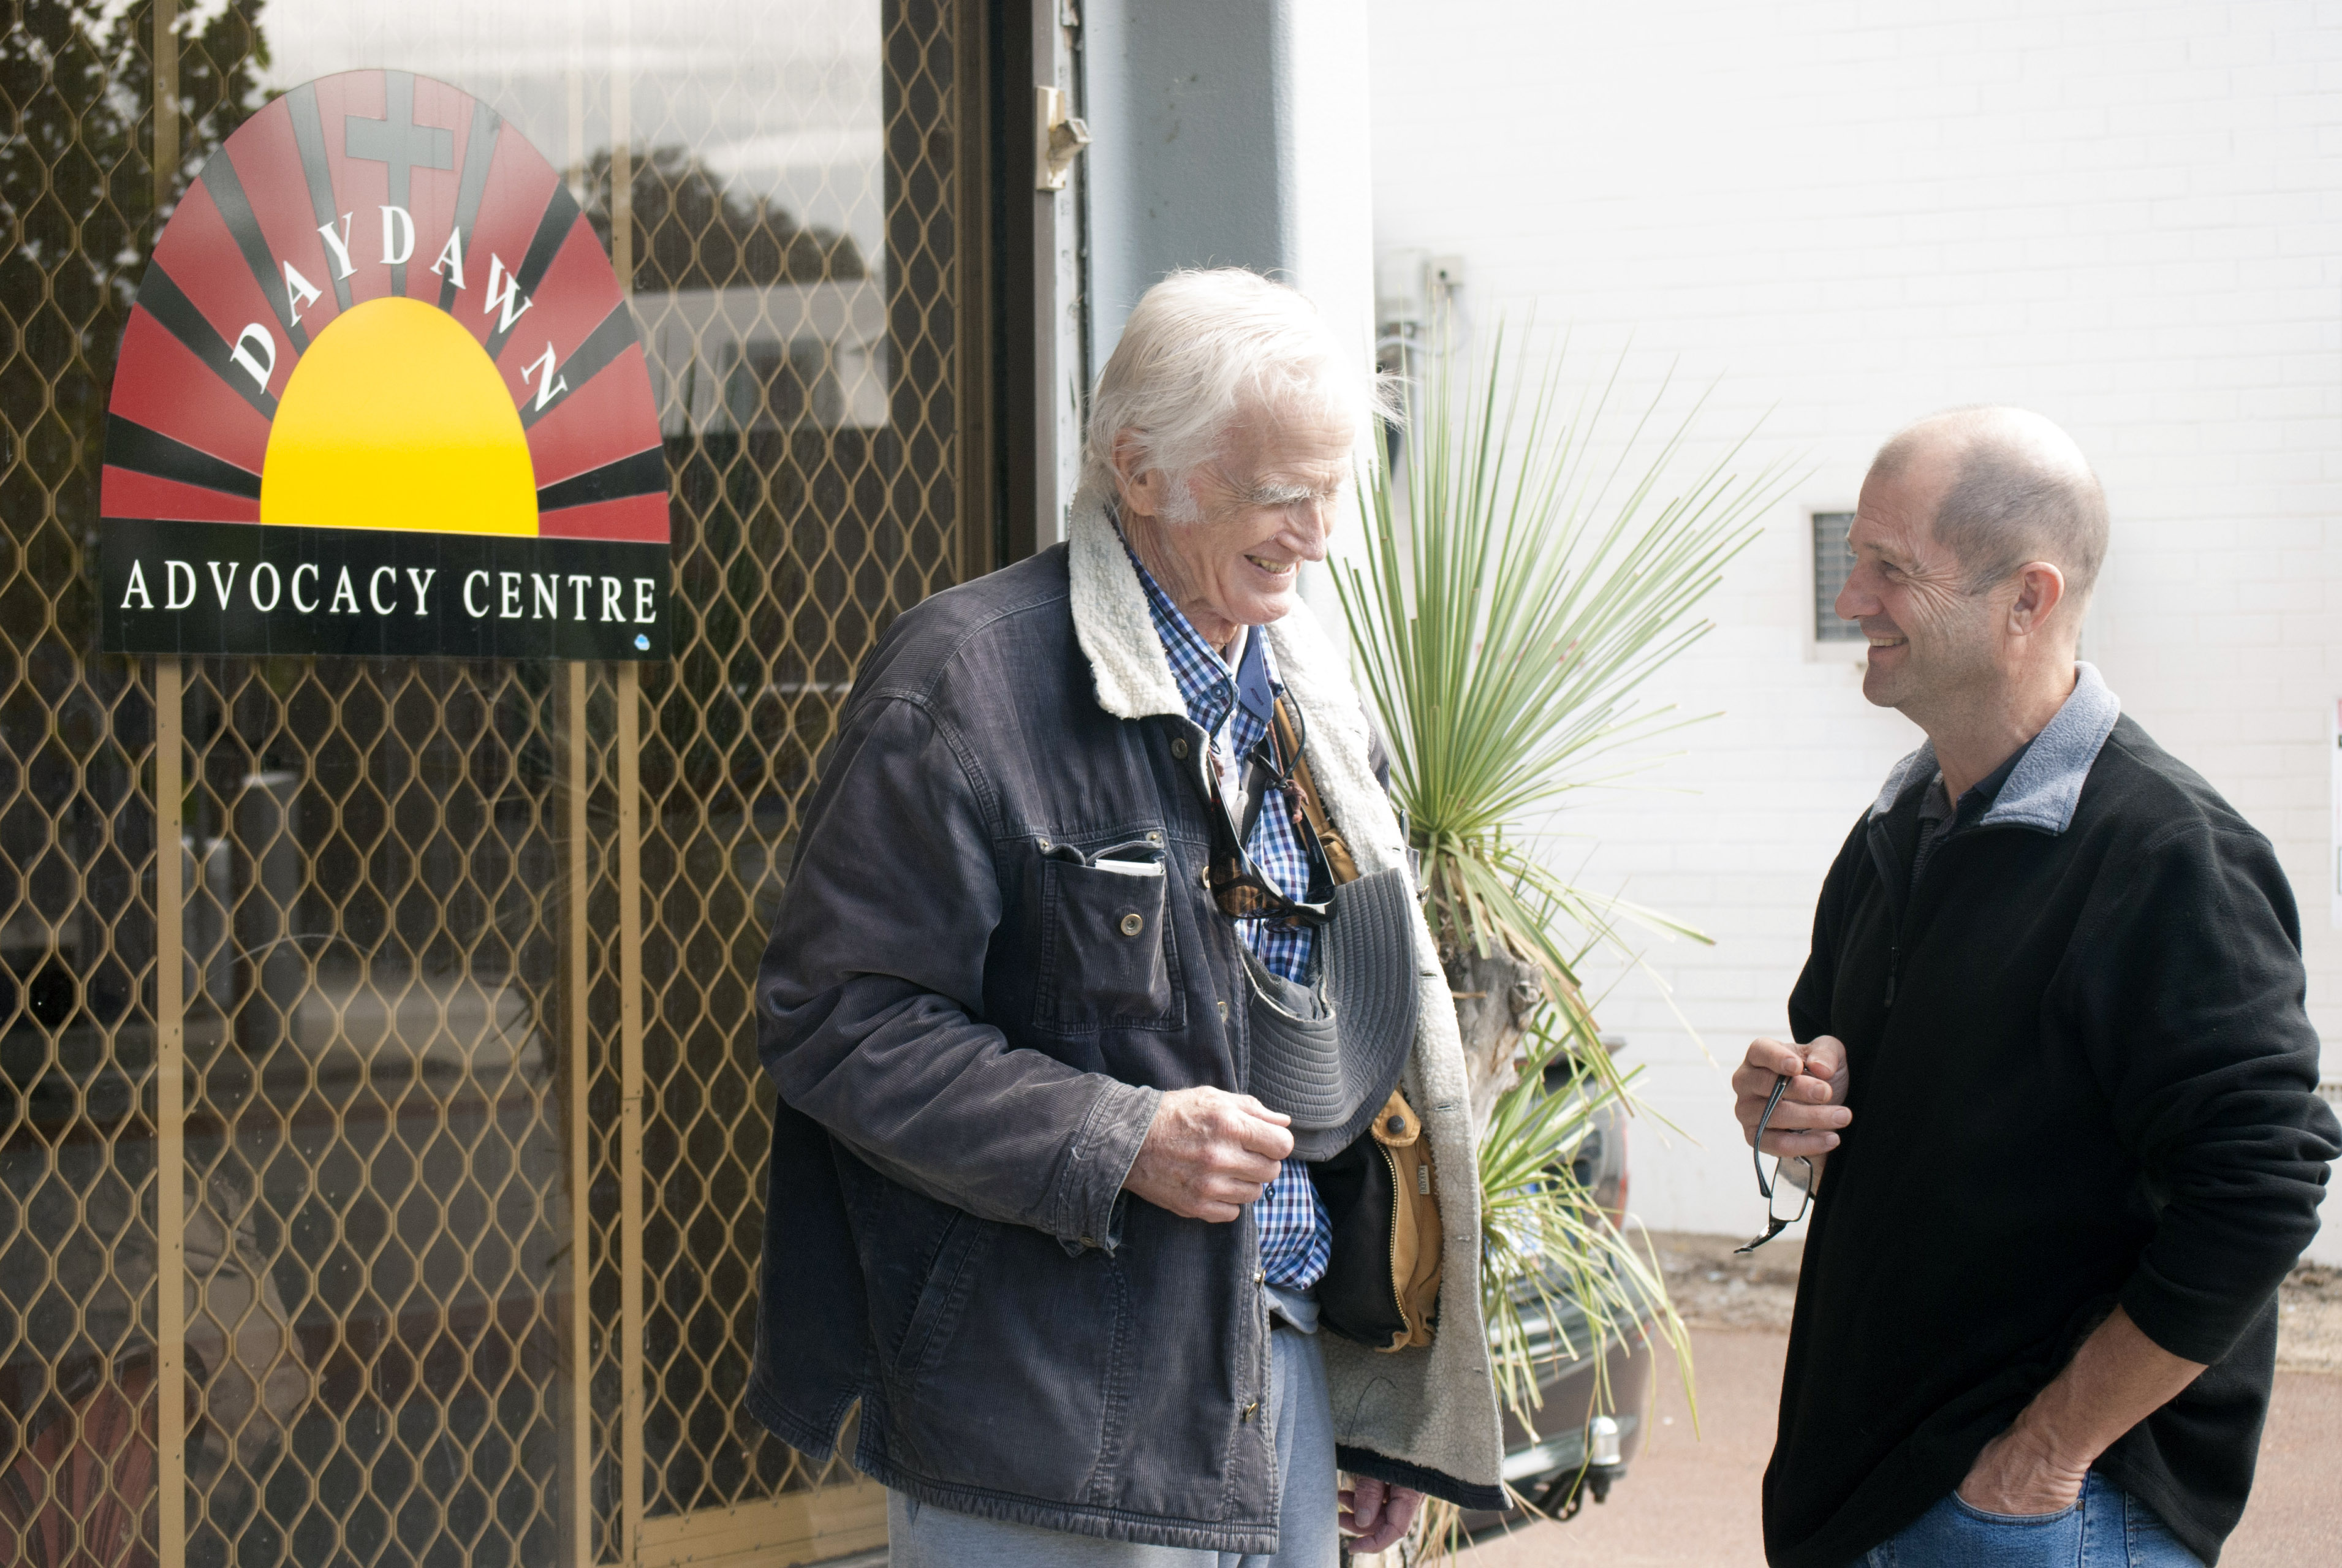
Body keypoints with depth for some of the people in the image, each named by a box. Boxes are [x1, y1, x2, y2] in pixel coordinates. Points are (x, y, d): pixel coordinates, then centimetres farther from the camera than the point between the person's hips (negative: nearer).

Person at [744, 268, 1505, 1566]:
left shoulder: (1310, 695, 14)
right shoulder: (971, 679, -10)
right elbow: (836, 1019, -13)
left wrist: (1395, 1410, 16)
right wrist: (1118, 1143, -20)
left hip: (1288, 1382, 7)